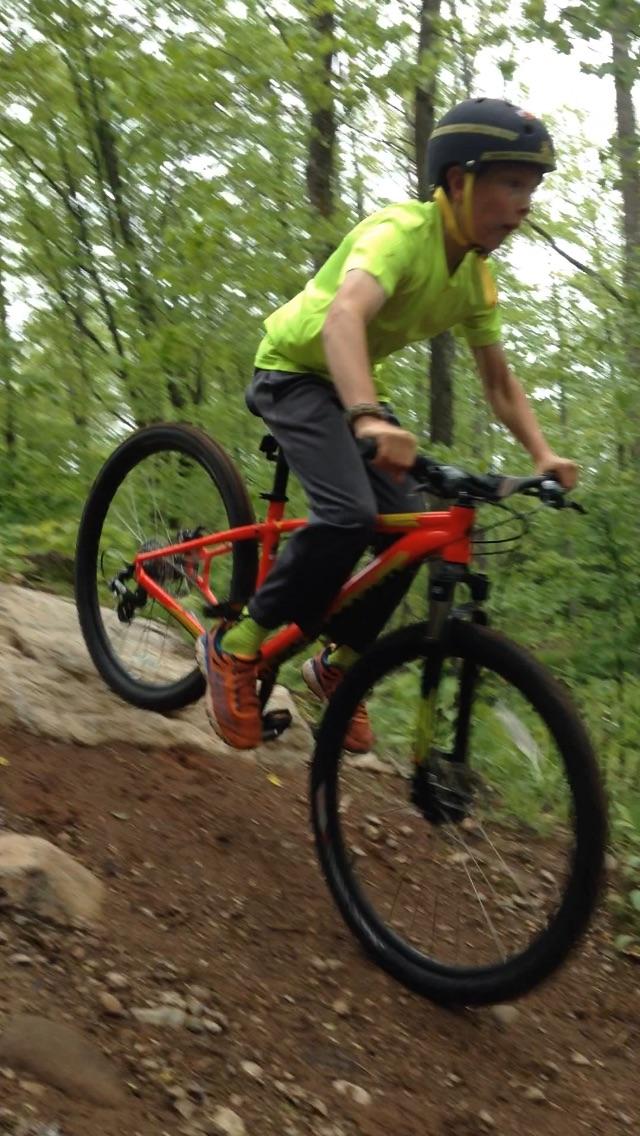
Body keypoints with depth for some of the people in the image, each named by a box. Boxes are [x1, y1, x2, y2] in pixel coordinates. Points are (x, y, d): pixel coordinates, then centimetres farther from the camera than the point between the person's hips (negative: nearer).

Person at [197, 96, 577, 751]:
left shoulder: (476, 280, -4)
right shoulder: (400, 232, -28)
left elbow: (499, 382, 2)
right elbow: (344, 316, -47)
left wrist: (542, 456, -14)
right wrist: (368, 417, -64)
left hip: (352, 383, 8)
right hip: (296, 369, -7)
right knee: (348, 514, -28)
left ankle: (336, 667, 13)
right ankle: (236, 647, -11)